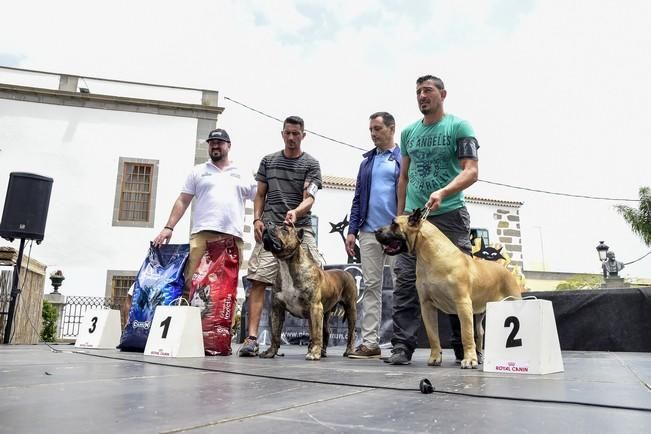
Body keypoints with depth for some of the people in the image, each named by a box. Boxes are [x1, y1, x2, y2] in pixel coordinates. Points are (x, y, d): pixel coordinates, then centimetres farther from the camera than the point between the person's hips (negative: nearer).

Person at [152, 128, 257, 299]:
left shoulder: (243, 175, 18)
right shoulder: (198, 171, 18)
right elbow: (182, 201, 14)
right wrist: (168, 227, 3)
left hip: (233, 237, 1)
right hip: (202, 234, 0)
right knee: (190, 283, -10)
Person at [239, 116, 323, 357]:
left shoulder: (311, 164, 7)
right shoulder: (268, 161, 16)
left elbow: (309, 198, -5)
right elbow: (260, 195, 18)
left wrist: (295, 212, -26)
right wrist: (257, 219, 1)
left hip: (301, 229, -1)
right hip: (270, 228, 2)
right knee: (257, 281, -9)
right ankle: (252, 338, -7)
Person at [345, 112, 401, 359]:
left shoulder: (403, 158, 4)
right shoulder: (366, 161, 19)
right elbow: (358, 198, 17)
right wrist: (352, 230, 8)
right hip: (368, 232, 5)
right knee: (371, 286, 4)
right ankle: (370, 342, 8)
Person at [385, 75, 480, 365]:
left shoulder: (459, 127, 3)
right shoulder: (408, 132, 17)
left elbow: (471, 171, -7)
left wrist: (443, 192, -24)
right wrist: (400, 215, 13)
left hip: (450, 214, -3)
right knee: (406, 282, -4)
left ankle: (465, 349, 12)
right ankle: (402, 346, 0)